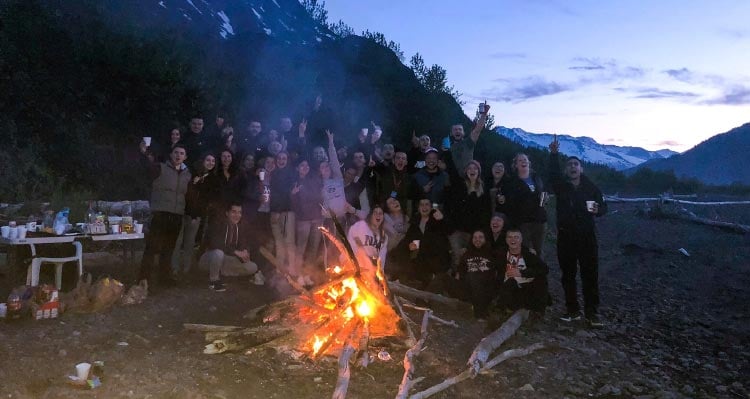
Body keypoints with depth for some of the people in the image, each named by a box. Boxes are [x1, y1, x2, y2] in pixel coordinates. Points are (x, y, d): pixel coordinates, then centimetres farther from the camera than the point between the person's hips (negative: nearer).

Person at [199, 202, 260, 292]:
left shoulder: (242, 226, -1)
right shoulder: (217, 224, -18)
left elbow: (245, 244, -3)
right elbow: (215, 244, -30)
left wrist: (245, 253, -28)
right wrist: (236, 252, -36)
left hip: (225, 261, 6)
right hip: (209, 259, -6)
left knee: (253, 268, -6)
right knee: (218, 253, -40)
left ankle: (219, 273, 4)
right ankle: (213, 280, -14)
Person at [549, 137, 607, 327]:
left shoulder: (591, 187, 5)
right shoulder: (561, 186, 4)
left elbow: (603, 206, 10)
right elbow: (553, 173, -15)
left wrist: (598, 209, -14)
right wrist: (554, 154, -30)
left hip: (587, 235, -1)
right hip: (566, 236, 1)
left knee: (590, 275, -1)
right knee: (568, 275, 7)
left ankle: (592, 313, 6)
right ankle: (572, 310, 17)